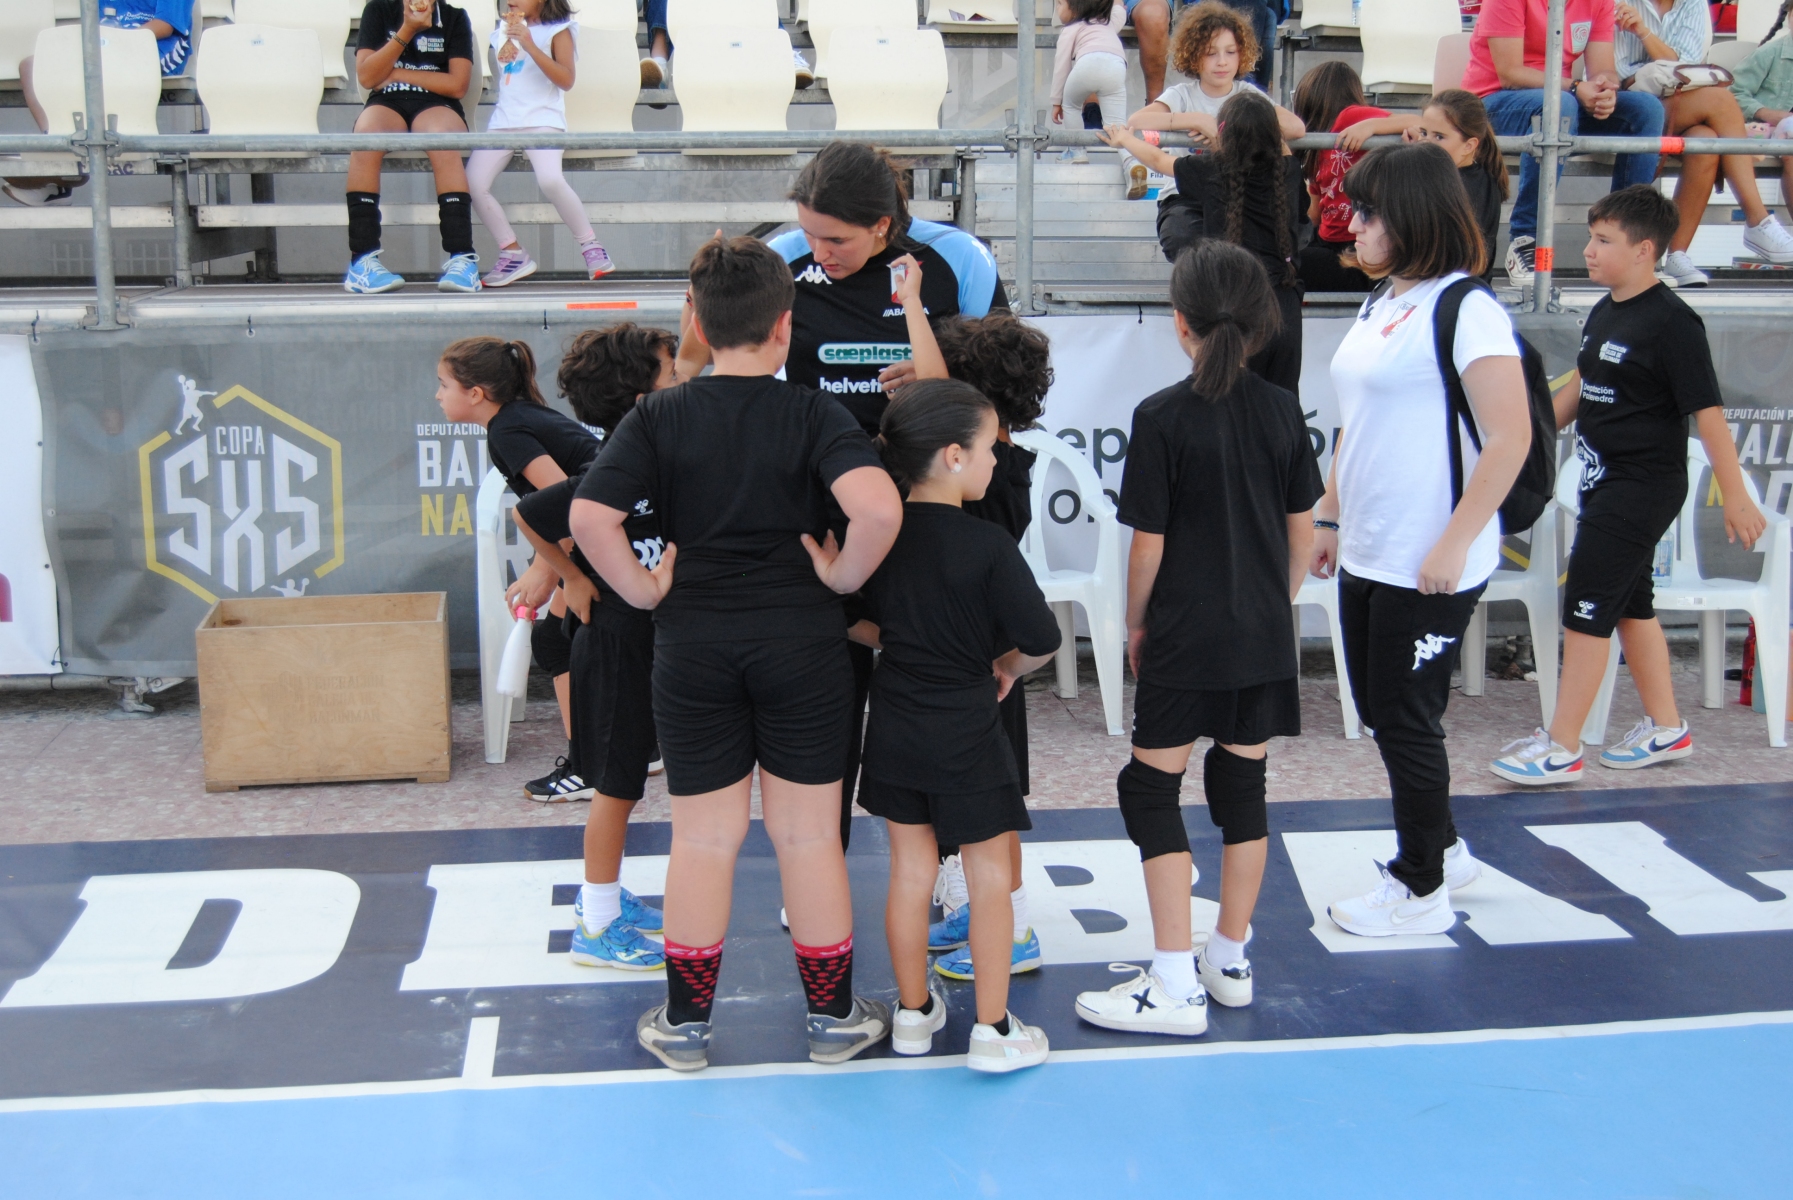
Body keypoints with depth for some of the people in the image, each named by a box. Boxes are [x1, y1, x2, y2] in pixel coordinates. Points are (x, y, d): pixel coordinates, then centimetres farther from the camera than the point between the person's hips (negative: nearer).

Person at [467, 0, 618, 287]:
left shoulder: (558, 31, 1)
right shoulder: (505, 31, 19)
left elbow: (566, 80, -11)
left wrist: (530, 46, -19)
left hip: (542, 119, -6)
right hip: (503, 120, 6)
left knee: (550, 179, -32)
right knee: (473, 183, -14)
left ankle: (591, 247, -14)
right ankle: (513, 254, 0)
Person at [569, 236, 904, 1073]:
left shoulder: (658, 418, -3)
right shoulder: (814, 414, -7)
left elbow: (590, 517, -14)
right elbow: (879, 508, -23)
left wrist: (642, 589, -2)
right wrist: (841, 576, -7)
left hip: (693, 646, 1)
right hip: (802, 642, -1)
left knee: (703, 838, 11)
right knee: (809, 835, 10)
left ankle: (685, 1023, 22)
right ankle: (833, 1017, 22)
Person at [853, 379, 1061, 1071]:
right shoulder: (987, 545, -18)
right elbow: (1041, 638, -19)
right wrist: (1007, 665, 1)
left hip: (894, 728, 5)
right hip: (965, 731, -5)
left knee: (909, 869, 15)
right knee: (989, 876, 8)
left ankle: (913, 1014, 26)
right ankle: (993, 1030, 14)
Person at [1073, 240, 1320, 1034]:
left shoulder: (1162, 418, -13)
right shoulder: (1282, 410, 1)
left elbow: (1148, 544, -11)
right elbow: (1302, 529, 6)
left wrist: (1135, 623, 4)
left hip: (1185, 641, -5)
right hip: (1263, 640, 5)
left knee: (1151, 793, 2)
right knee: (1242, 789, 14)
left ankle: (1175, 987, 2)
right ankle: (1230, 962, 25)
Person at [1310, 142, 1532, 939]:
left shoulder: (1465, 308, -14)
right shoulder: (1380, 305, 12)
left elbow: (1510, 438, -19)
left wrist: (1455, 544, -21)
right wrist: (1329, 516, 17)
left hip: (1428, 565, -8)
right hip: (1366, 556, 8)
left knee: (1405, 720, 3)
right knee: (1380, 712, 17)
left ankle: (1422, 890, 20)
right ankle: (1441, 850, 36)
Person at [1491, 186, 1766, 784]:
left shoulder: (1672, 322, -17)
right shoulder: (1604, 311, 8)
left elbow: (1707, 410, -18)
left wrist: (1735, 496, -17)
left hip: (1643, 488, -9)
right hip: (1605, 482, 9)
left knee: (1588, 607, -7)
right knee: (1629, 602, 16)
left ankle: (1561, 749, -1)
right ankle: (1666, 728, 30)